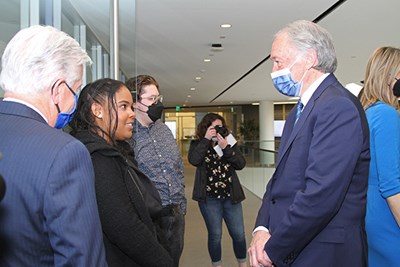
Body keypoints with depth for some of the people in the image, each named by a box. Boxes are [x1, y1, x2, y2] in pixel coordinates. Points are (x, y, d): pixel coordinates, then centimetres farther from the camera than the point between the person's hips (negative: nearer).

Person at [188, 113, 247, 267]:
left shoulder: (229, 142, 5)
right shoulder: (197, 144, -1)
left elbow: (241, 164, -6)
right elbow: (194, 160, -22)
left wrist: (225, 147, -17)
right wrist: (206, 140, -18)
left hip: (231, 196, 2)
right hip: (209, 198, -2)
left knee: (238, 234, 10)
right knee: (215, 235, 9)